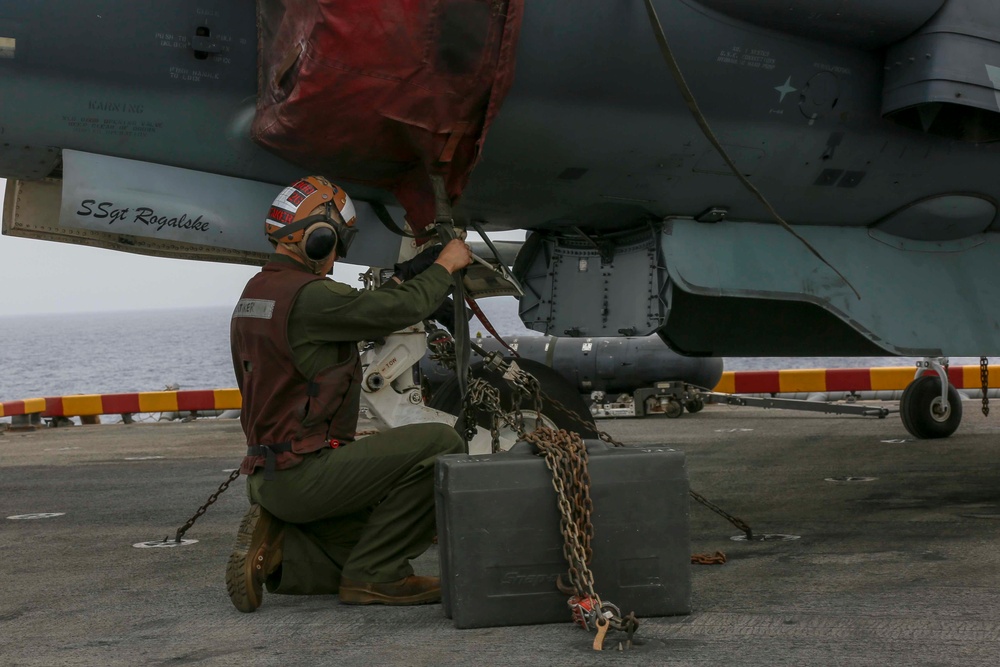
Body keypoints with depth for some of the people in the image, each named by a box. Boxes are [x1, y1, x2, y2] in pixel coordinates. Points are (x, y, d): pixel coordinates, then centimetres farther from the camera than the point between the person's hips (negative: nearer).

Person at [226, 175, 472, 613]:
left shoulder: (253, 294, 14)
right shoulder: (308, 296, -17)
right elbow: (397, 311, -12)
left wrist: (403, 279, 21)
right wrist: (445, 267, 5)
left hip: (267, 476, 10)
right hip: (303, 473, -10)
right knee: (440, 445, -14)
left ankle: (274, 549, 4)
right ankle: (375, 575, -8)